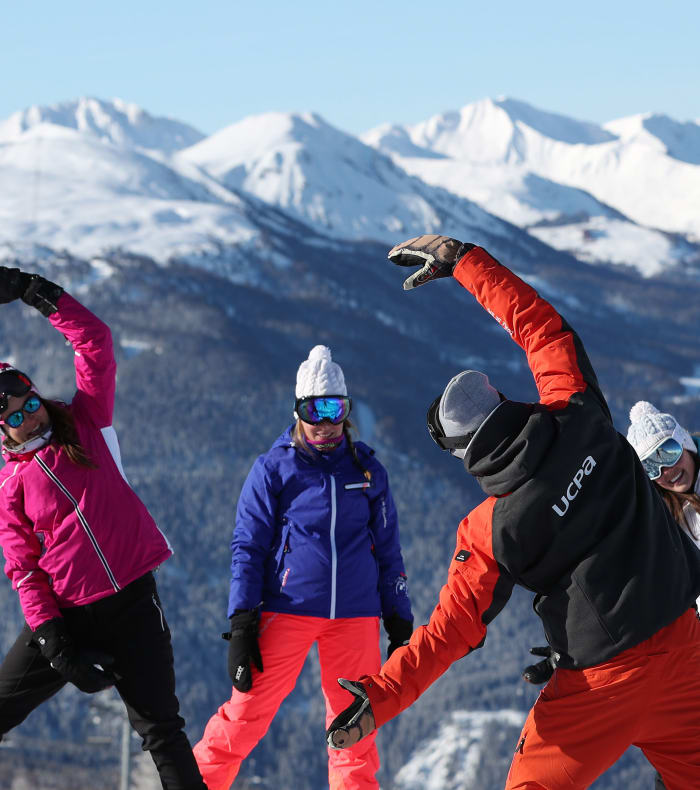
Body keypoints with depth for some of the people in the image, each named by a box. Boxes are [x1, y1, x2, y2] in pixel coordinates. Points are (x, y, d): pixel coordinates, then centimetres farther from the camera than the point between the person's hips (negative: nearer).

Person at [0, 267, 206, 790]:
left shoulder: (87, 425, 6)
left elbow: (95, 341, -1)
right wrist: (56, 644, -13)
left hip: (134, 601, 0)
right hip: (66, 615, 0)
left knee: (160, 730, -2)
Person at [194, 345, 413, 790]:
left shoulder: (367, 469, 13)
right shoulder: (274, 469, 4)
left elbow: (388, 550, 19)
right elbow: (248, 547, 2)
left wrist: (400, 621, 15)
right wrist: (242, 623, -7)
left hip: (355, 615, 3)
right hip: (287, 612, -3)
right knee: (247, 713, -7)